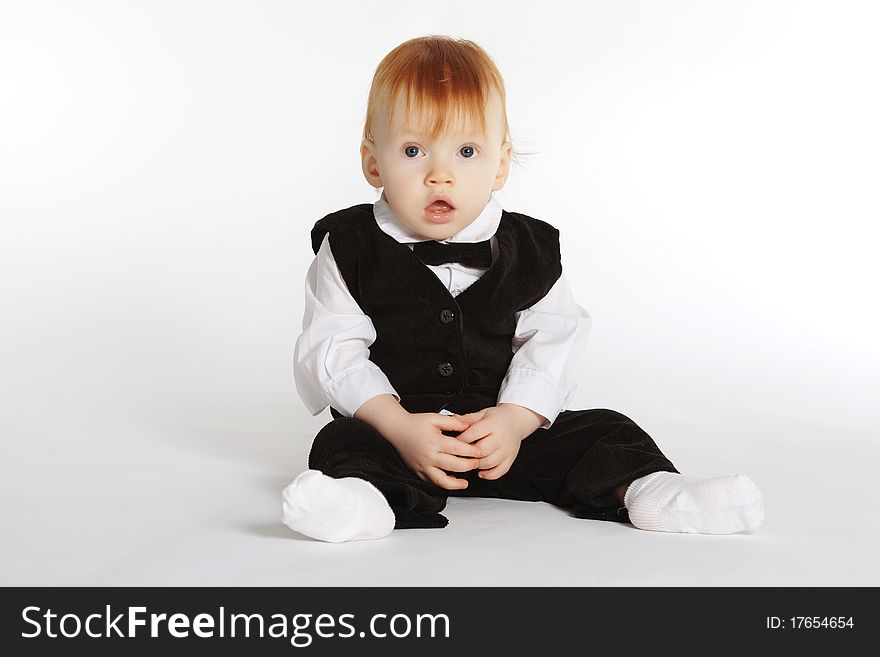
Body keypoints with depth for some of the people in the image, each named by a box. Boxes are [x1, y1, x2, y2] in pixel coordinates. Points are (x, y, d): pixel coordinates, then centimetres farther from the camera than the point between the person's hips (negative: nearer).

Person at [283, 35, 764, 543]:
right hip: (393, 429, -2)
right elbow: (332, 350, -10)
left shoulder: (530, 250, 2)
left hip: (502, 430, 3)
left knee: (605, 432, -10)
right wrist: (399, 426, -23)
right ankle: (365, 500, -56)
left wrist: (515, 419, -20)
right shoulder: (351, 249, -4)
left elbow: (552, 343, -3)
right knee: (345, 442, -30)